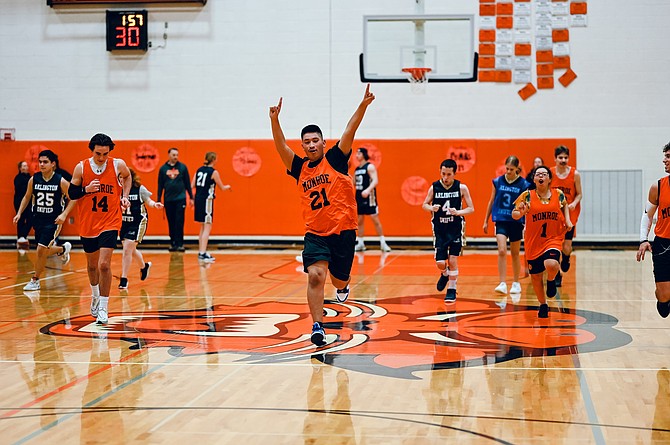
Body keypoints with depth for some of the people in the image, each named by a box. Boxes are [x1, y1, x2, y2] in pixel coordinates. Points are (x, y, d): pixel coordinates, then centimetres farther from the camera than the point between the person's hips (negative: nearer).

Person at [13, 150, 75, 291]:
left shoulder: (61, 181, -12)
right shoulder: (33, 179, -2)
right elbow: (27, 197, 13)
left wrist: (64, 214, -16)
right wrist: (19, 213, 3)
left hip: (54, 220, -5)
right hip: (38, 219, 5)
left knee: (41, 250, -11)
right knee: (44, 251, 13)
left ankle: (35, 281, 5)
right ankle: (63, 249, 46)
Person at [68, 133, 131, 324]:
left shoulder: (118, 165, -7)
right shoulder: (81, 167, -7)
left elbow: (127, 176, 16)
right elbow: (71, 193, -1)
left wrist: (125, 196, 5)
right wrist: (86, 189, -19)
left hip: (110, 222, -2)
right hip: (88, 223, 2)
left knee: (104, 264, -16)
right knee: (92, 264, 17)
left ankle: (103, 308, -8)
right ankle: (95, 297, 44)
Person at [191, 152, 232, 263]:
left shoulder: (199, 170, 9)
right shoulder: (213, 172, -9)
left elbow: (192, 185, 8)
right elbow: (222, 188, -1)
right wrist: (228, 187, 20)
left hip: (198, 199, 7)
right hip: (207, 200, -7)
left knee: (203, 228, 16)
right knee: (207, 228, -6)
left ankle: (201, 252, 18)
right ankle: (203, 254, -14)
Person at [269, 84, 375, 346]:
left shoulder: (335, 159, 0)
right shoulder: (300, 169, 6)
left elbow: (350, 132, -12)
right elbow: (281, 147, -7)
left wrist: (363, 106, -24)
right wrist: (274, 120, -22)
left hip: (343, 231, -1)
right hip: (315, 234, 1)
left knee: (339, 279, 11)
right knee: (315, 276, -18)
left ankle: (343, 286, 50)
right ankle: (317, 328, -14)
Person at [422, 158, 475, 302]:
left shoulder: (461, 188, -9)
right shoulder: (434, 187, -6)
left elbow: (471, 208, -4)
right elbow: (424, 205, 7)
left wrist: (458, 212, -23)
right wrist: (432, 208, -16)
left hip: (455, 228, -1)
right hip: (439, 229, 1)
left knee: (453, 260, -4)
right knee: (440, 262, -1)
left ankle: (452, 290, 11)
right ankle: (445, 274, 35)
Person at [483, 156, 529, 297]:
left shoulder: (523, 184, -4)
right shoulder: (498, 181, 2)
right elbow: (491, 201, 10)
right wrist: (486, 221, 12)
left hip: (516, 222, -1)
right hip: (501, 221, 1)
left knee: (515, 253, 10)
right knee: (502, 251, -14)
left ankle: (516, 284, 23)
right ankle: (502, 284, -14)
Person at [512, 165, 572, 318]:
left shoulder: (558, 194, -1)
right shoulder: (527, 196, -5)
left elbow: (564, 205, 21)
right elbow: (514, 215, -2)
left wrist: (567, 220, 6)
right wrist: (520, 212, -24)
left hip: (553, 239, -1)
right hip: (533, 242, 1)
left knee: (551, 265, -29)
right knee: (535, 276, 8)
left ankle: (551, 281, 8)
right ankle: (543, 305, 32)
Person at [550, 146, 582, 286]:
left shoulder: (575, 174, -4)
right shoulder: (550, 173, -3)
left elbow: (579, 194, 1)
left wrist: (574, 203, -17)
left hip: (570, 214, 0)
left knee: (567, 247, -5)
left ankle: (566, 259, 32)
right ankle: (557, 276, 13)